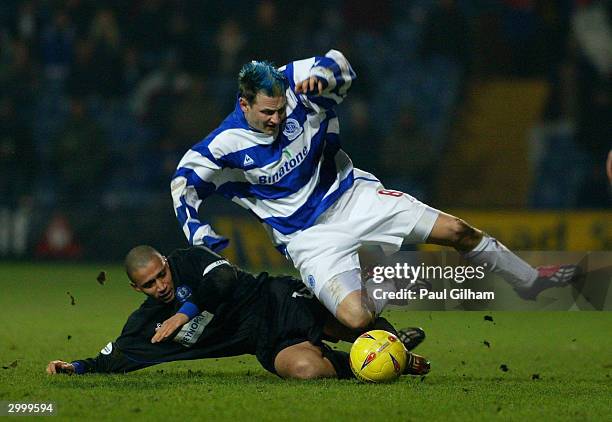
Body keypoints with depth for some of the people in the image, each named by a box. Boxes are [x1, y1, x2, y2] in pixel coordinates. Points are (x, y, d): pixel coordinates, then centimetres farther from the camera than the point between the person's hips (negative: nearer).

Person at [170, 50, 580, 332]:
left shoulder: (292, 87, -12)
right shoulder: (225, 147, -16)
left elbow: (339, 66, -5)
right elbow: (184, 182, -5)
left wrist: (322, 73, -27)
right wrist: (198, 236, -16)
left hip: (352, 197, 3)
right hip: (309, 236, -3)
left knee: (457, 231, -2)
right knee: (357, 319, -25)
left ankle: (528, 279, 22)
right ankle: (385, 291, 14)